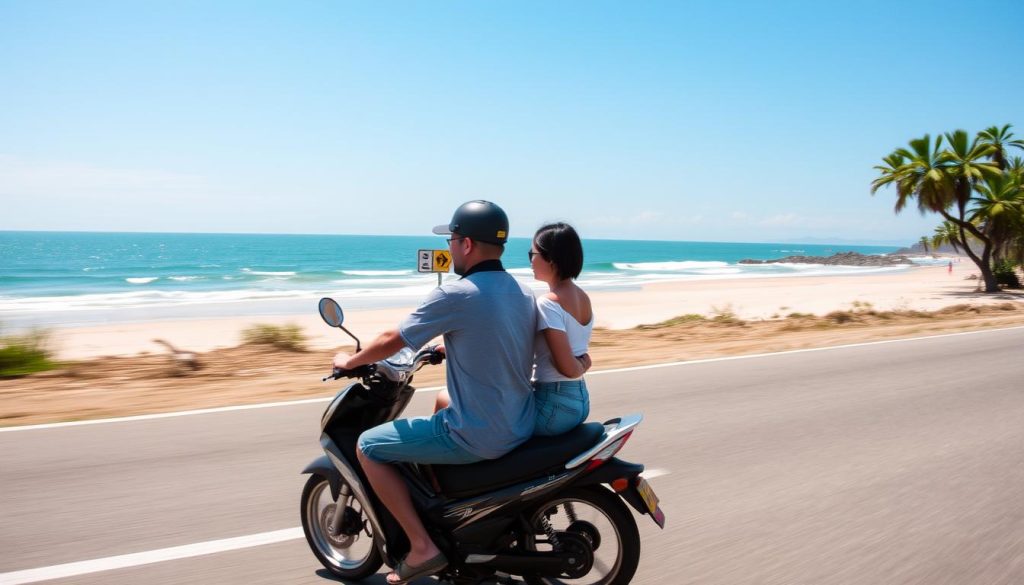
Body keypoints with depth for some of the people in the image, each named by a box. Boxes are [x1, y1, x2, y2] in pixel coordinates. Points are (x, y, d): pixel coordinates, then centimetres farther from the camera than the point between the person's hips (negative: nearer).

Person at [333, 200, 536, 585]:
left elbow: (392, 341, -7)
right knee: (441, 403, 37)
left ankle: (422, 546, 5)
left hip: (478, 437, -8)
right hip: (521, 427, 9)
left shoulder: (454, 295, -18)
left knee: (368, 447, 5)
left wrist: (348, 362, 11)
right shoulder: (524, 293, 4)